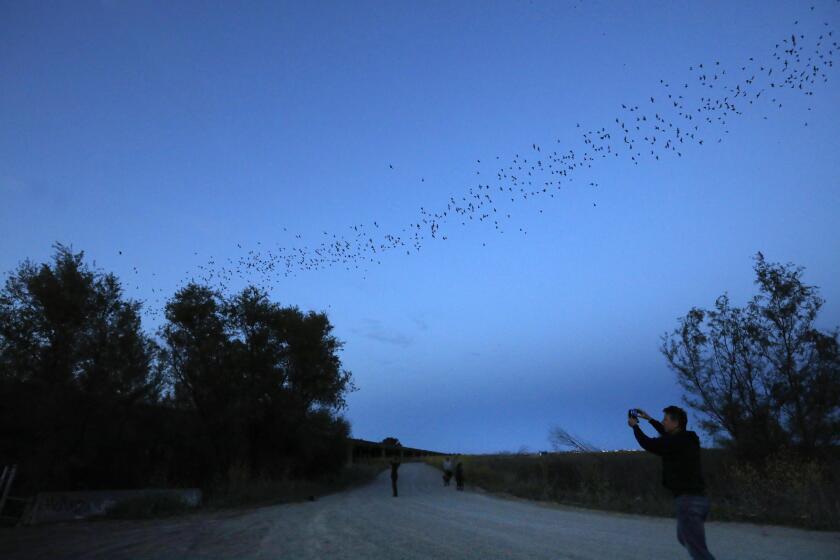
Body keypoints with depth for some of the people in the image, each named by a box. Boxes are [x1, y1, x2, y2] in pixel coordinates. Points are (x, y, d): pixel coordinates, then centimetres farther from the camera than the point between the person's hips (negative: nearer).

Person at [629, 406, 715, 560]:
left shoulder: (677, 441, -18)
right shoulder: (685, 439, 10)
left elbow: (648, 444, -14)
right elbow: (668, 435, 31)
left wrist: (634, 426, 2)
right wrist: (649, 419, 33)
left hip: (689, 500, -10)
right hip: (697, 498, 10)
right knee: (684, 537, 29)